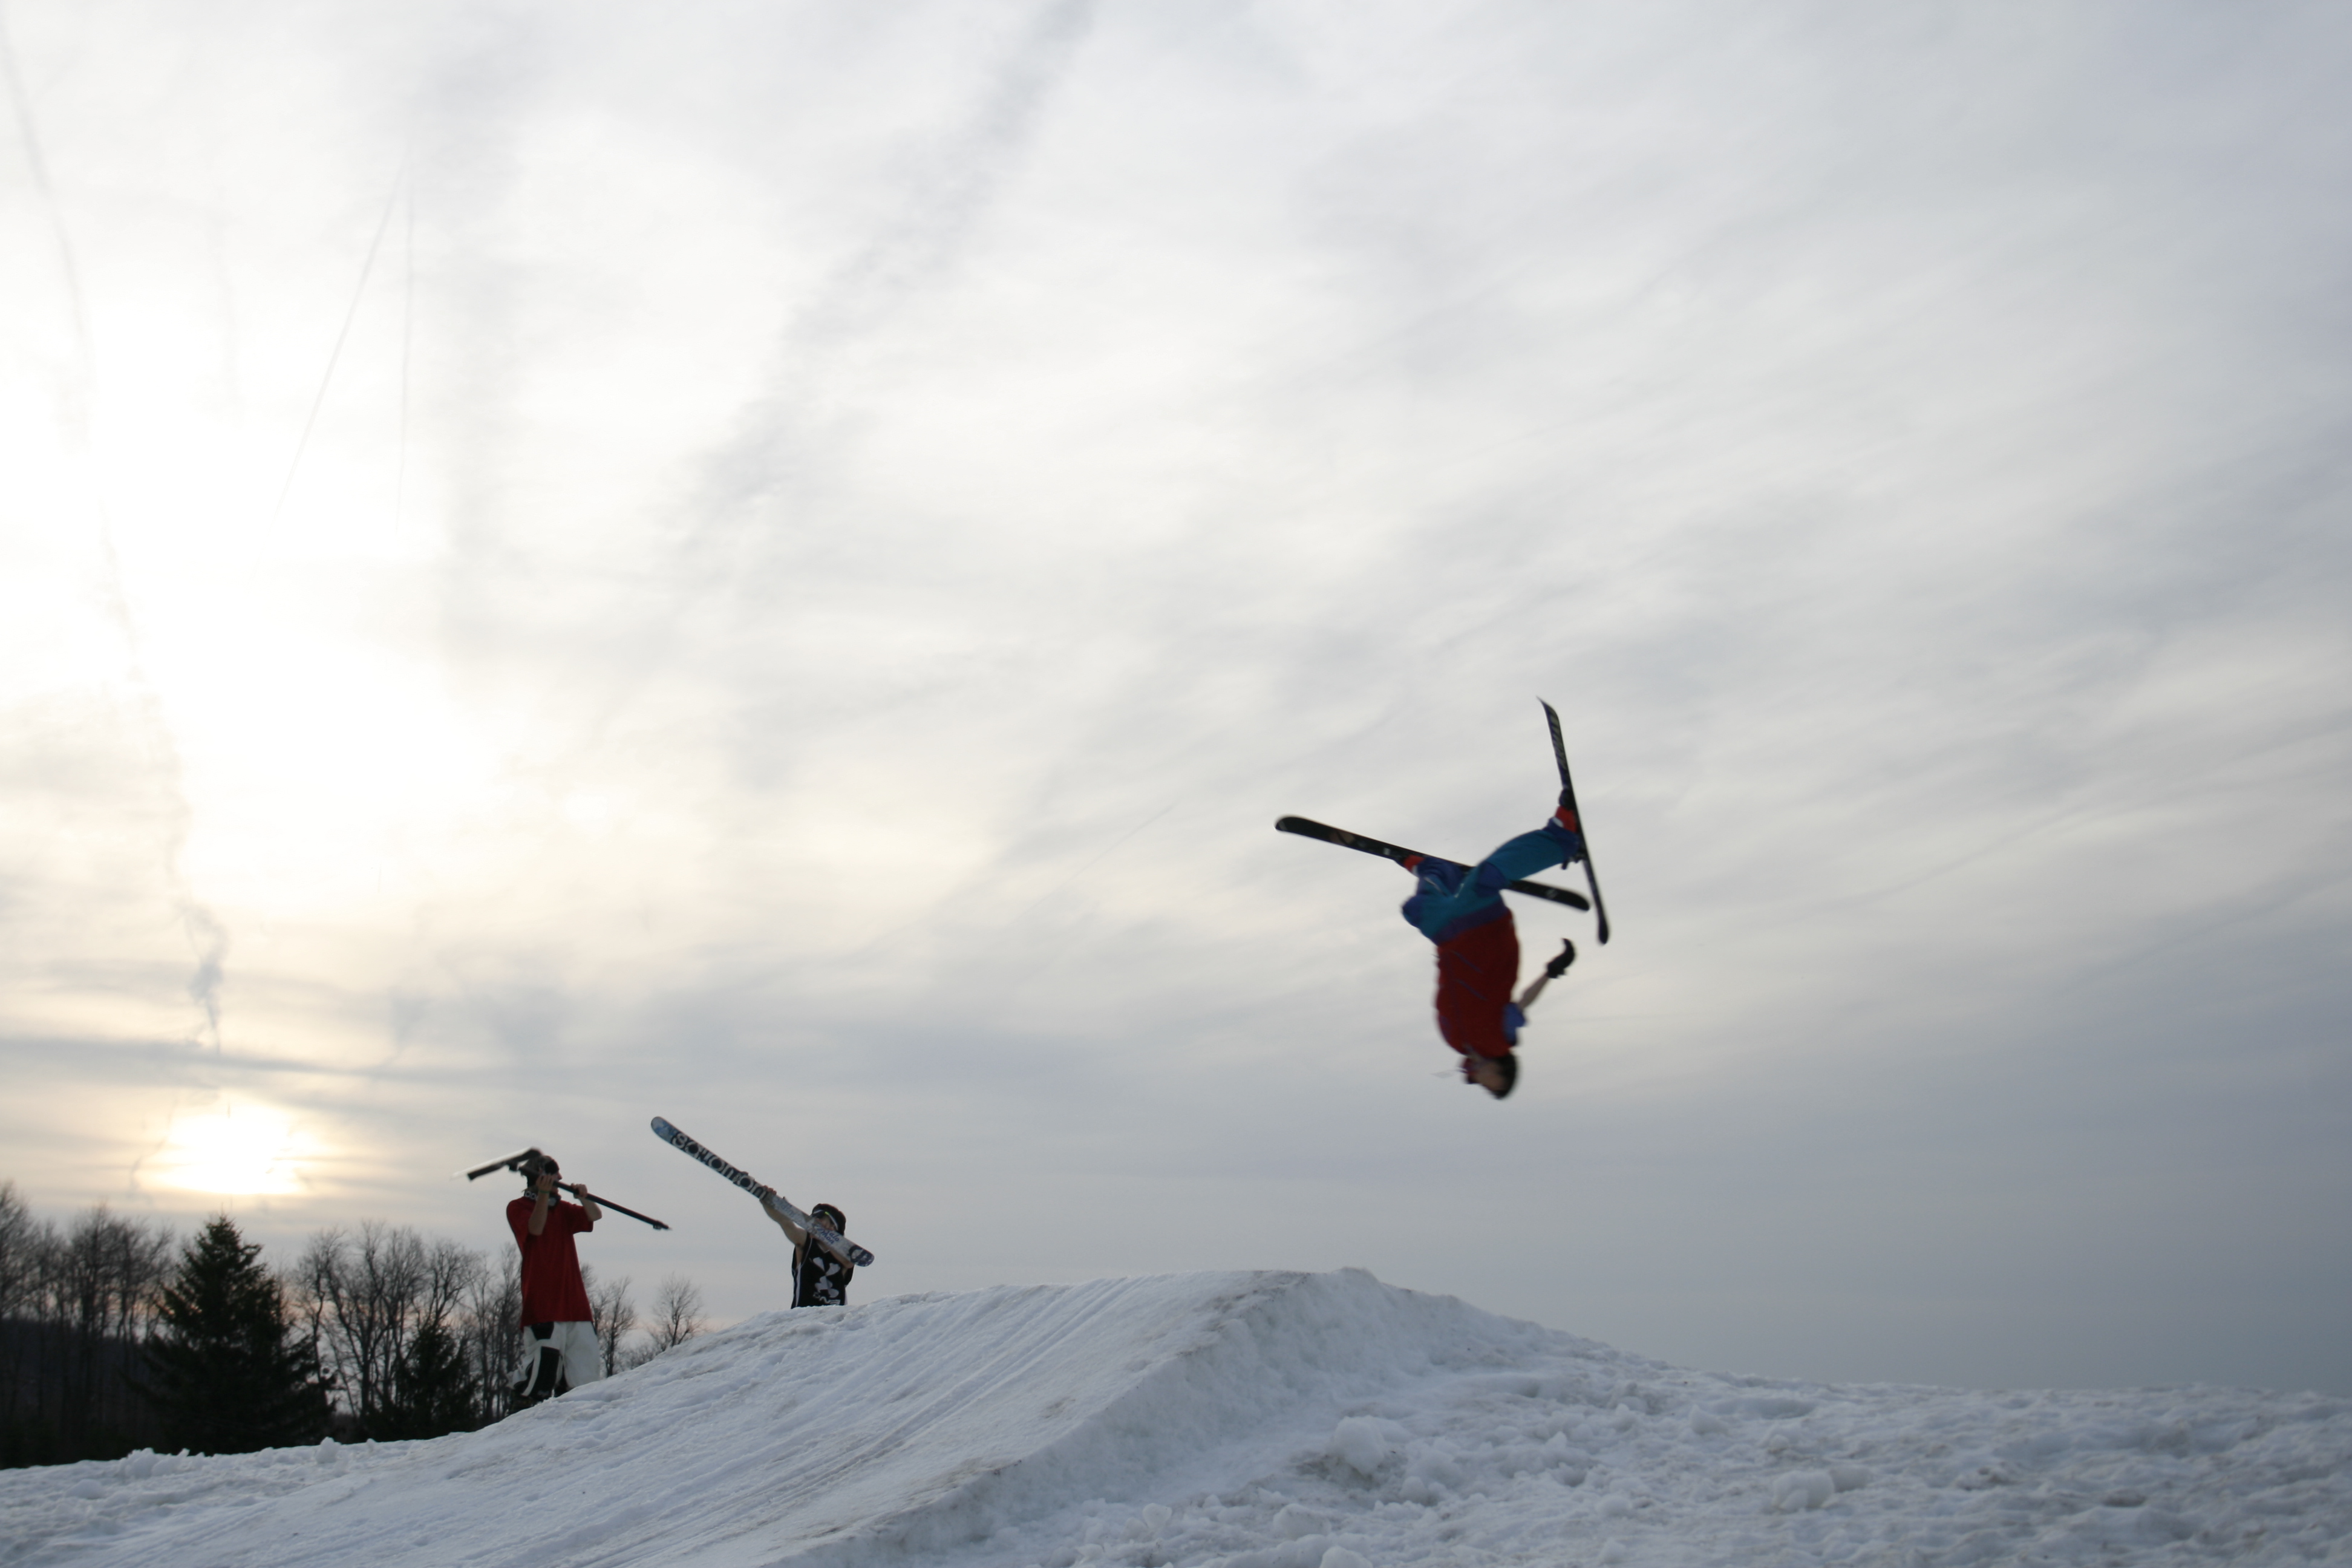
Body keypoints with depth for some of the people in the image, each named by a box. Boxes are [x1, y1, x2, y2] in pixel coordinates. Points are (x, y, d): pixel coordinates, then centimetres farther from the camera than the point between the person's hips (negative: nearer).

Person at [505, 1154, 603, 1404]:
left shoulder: (563, 1210, 20)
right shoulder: (518, 1208, 5)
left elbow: (595, 1216, 3)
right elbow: (536, 1228, -15)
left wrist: (583, 1198, -17)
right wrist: (543, 1194, -25)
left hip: (574, 1301, 6)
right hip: (542, 1305, -5)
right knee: (544, 1368, -15)